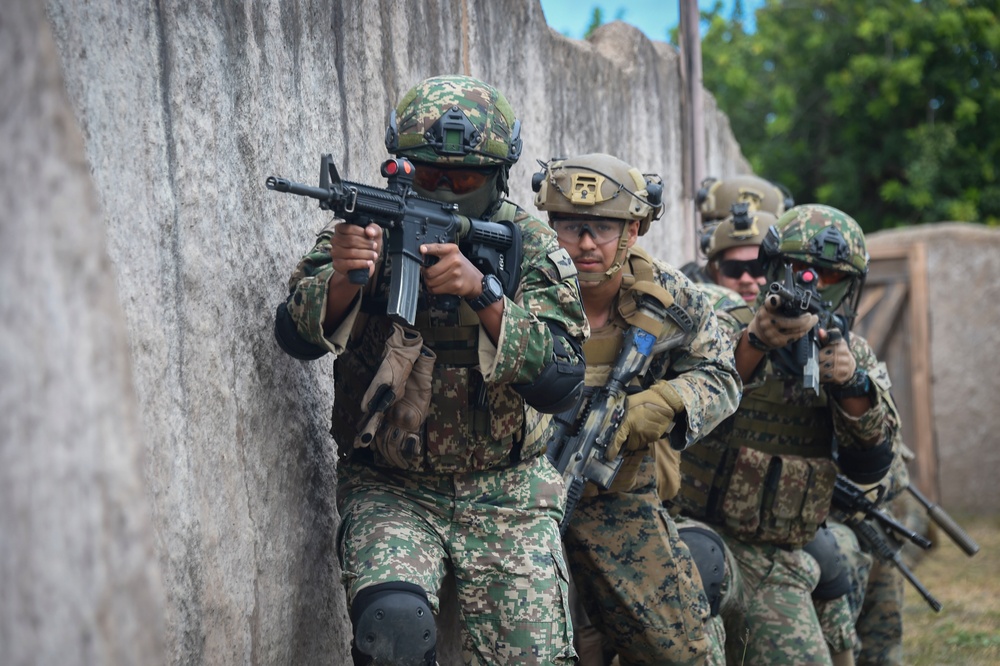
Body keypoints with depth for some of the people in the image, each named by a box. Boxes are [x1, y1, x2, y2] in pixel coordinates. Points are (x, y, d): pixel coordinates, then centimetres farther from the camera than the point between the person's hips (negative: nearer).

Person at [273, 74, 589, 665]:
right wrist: (342, 279, -33)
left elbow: (561, 385, -16)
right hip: (390, 490, -1)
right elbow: (297, 338, -12)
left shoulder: (533, 250, -5)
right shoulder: (372, 226, -2)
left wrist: (483, 292, -28)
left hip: (506, 492, 1)